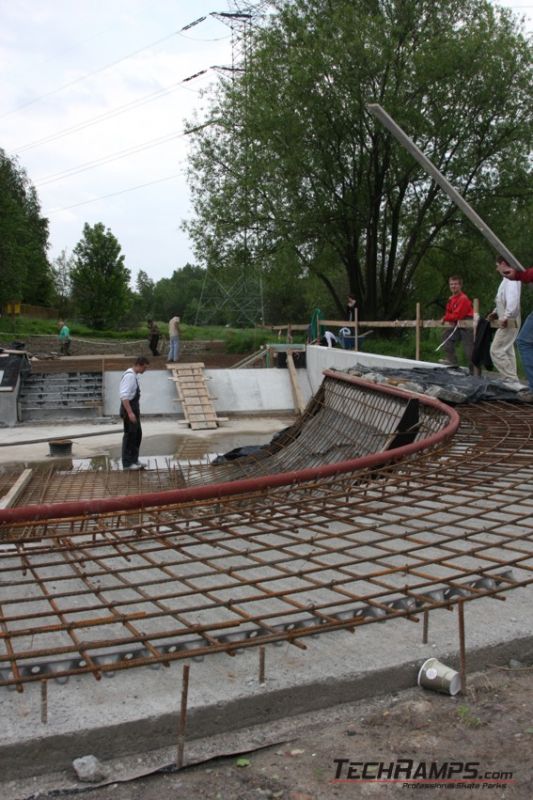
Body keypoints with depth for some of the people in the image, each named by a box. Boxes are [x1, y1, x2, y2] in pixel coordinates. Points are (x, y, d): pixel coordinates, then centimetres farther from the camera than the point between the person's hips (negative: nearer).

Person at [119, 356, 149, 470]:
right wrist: (130, 413, -28)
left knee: (137, 434, 16)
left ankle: (134, 460, 26)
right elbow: (124, 396, -26)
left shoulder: (134, 375, 11)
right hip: (129, 409, -10)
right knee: (129, 435, -2)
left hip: (134, 408, 10)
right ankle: (127, 463, 7)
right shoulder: (129, 376, -20)